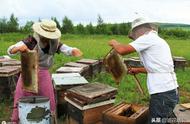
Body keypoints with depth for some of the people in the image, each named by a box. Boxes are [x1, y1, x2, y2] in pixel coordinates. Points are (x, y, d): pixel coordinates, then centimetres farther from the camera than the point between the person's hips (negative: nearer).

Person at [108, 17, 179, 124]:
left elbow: (122, 50, -15)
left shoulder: (148, 38, -8)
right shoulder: (160, 41, 19)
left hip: (162, 94, -9)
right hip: (171, 91, 9)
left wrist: (114, 43, 6)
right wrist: (138, 70, 34)